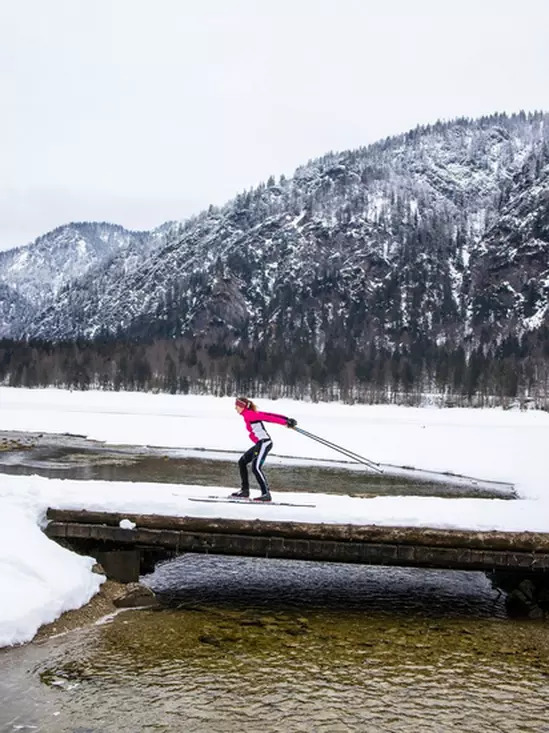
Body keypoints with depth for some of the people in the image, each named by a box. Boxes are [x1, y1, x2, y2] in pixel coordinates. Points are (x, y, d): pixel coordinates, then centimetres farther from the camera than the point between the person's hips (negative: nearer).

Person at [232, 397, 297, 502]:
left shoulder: (248, 415, -12)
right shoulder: (252, 413, 15)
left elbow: (266, 417, -17)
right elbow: (268, 415, 9)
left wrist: (284, 422, -20)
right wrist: (287, 419, 3)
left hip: (264, 443, -11)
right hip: (260, 444, 11)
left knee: (256, 467, -19)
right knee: (242, 462, 17)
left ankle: (266, 494, -19)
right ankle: (245, 491, 21)